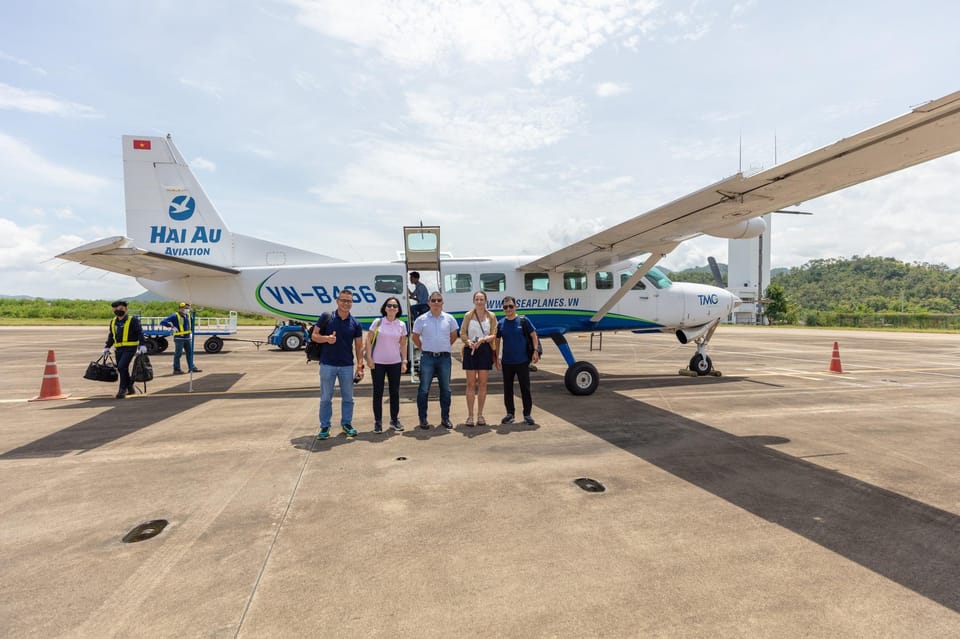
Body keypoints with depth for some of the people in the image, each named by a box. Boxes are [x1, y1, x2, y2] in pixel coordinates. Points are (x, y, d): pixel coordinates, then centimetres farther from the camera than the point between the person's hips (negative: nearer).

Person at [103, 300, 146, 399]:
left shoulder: (132, 320, -5)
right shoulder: (113, 322, 14)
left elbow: (139, 333, -11)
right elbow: (111, 336, 24)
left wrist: (142, 345, -21)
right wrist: (107, 347, 20)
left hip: (130, 348, -7)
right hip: (119, 349, 7)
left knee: (122, 367, -17)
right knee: (123, 369, 10)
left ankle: (123, 389, -7)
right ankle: (130, 388, 25)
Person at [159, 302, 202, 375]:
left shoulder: (188, 316, 11)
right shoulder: (175, 316, -9)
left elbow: (192, 322, 32)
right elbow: (162, 322, -13)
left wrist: (191, 332, 23)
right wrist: (172, 326, -18)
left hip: (188, 338, 7)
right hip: (179, 338, -7)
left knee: (190, 353, 9)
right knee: (178, 353, -2)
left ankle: (191, 367, 17)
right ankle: (176, 369, 5)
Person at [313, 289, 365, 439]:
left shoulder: (355, 324, 2)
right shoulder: (326, 318, -3)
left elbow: (359, 346, 3)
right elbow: (314, 336, 0)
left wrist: (360, 366, -4)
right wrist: (326, 338, -21)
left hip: (347, 366, 2)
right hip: (327, 364, -1)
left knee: (348, 398, 11)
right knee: (325, 398, 7)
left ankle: (346, 423, 26)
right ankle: (324, 426, 19)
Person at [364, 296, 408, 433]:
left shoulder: (402, 325, 3)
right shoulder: (377, 322, -4)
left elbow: (403, 344, 7)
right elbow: (368, 341, -2)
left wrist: (404, 361, 2)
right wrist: (369, 358, -8)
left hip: (395, 363, 2)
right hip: (378, 363, -2)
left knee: (395, 391, 9)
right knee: (378, 392, 5)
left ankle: (394, 420, 23)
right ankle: (378, 422, 16)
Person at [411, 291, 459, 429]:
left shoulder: (449, 319, 4)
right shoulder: (421, 319, -1)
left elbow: (453, 335, 16)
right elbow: (415, 337, 8)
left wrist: (445, 347, 10)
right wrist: (423, 349, 4)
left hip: (444, 357, 2)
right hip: (427, 358, -2)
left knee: (446, 389, 8)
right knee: (424, 389, 2)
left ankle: (445, 418, 20)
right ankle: (423, 419, 13)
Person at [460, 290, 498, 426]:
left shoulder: (491, 316, 4)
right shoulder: (468, 315, 3)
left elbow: (494, 335, 0)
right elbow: (462, 333, 2)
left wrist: (483, 339, -19)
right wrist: (468, 341, -18)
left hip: (485, 350, 1)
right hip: (470, 350, -1)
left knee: (482, 384, 6)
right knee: (471, 384, 2)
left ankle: (480, 415, 16)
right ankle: (470, 415, 10)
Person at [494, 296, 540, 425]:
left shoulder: (524, 320, -3)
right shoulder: (500, 324, 4)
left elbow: (533, 335, 0)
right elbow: (497, 341, 10)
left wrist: (535, 351, -10)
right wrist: (497, 358, 5)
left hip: (522, 361, -2)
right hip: (507, 362, 3)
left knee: (525, 388, 3)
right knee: (507, 388, 10)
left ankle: (527, 414, 13)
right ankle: (510, 413, 22)